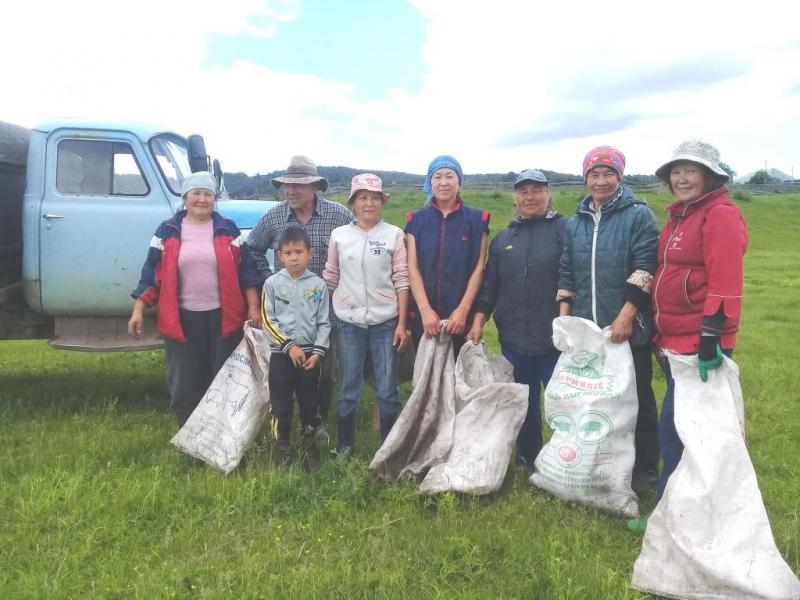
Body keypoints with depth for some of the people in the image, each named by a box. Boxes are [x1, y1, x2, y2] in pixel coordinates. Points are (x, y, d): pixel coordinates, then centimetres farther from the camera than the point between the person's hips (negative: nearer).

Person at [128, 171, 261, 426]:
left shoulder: (228, 229, 4)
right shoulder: (167, 231, 5)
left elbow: (246, 271, 4)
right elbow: (151, 274, 4)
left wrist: (253, 308, -3)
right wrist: (138, 310, -2)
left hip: (223, 317, 0)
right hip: (181, 318, 0)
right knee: (185, 383, 7)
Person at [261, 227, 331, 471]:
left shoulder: (318, 285, 0)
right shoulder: (272, 283, -3)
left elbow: (324, 323, 2)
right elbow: (267, 321, -4)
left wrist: (318, 351, -9)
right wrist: (289, 346, -12)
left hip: (310, 354, 1)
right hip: (280, 353, -1)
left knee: (310, 403, 10)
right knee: (280, 405, 4)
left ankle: (310, 447, 25)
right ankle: (282, 449, 19)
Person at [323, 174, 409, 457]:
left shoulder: (394, 235, -1)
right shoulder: (339, 235, 4)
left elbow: (402, 281, -1)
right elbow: (330, 278, 9)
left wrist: (402, 324, -5)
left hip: (385, 323, -1)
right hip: (349, 323, 1)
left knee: (388, 391, 4)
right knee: (349, 390, 10)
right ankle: (344, 445, 25)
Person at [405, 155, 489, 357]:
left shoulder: (477, 219, 2)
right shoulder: (416, 220, 6)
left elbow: (478, 268, -2)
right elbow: (412, 267, -1)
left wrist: (464, 309, -12)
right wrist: (425, 309, -12)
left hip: (461, 316, -1)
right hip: (422, 315, 1)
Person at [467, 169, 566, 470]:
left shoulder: (565, 229, -2)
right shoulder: (503, 239, 13)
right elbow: (490, 285, 15)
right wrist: (478, 321, 6)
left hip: (555, 337, -4)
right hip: (513, 338, 4)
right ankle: (528, 459, 31)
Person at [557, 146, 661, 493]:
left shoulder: (639, 215, -3)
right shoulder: (575, 223, 12)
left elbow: (645, 269, -12)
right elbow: (566, 275, 13)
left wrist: (626, 315, -19)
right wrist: (564, 318, 4)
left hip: (629, 329, -4)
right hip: (586, 330, 5)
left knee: (636, 399, 7)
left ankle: (644, 471, 22)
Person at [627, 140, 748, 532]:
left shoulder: (720, 215, -12)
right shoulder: (678, 217, 16)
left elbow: (725, 284, -20)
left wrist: (711, 339, -25)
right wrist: (661, 334, 19)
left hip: (699, 344, -9)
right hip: (675, 341, 9)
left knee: (675, 429, -4)